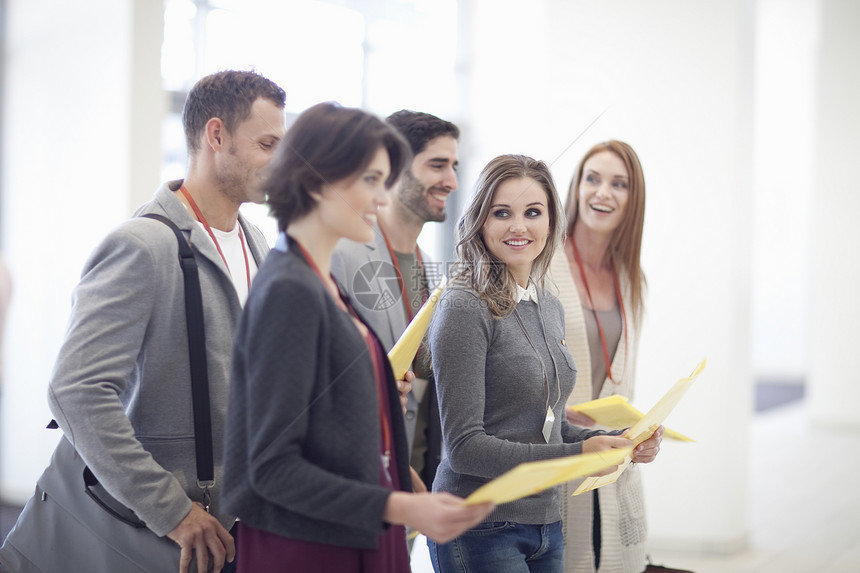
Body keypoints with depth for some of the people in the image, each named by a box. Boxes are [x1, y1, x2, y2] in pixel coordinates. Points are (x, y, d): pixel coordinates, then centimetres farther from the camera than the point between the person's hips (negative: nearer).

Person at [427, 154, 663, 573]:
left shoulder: (550, 307, 11)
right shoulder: (465, 310, -14)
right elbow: (464, 447, -17)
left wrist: (620, 443, 4)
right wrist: (576, 455, -23)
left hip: (544, 520, 7)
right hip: (480, 530, -7)